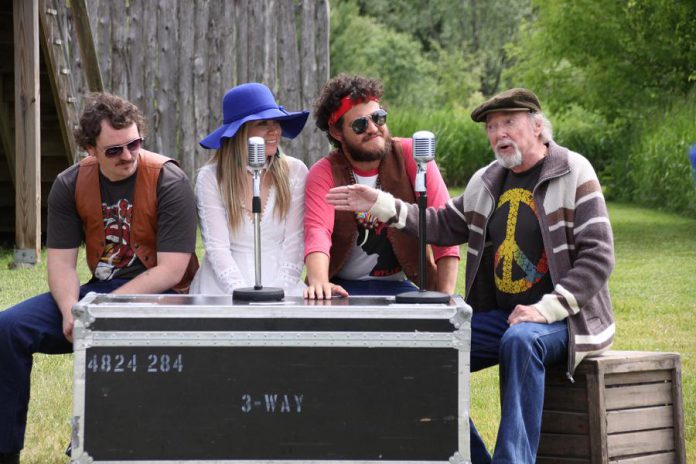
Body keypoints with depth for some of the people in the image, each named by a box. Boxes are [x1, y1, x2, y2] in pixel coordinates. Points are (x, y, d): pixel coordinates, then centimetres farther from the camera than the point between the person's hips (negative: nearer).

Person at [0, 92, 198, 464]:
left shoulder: (168, 181, -13)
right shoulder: (70, 185, 2)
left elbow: (171, 270, -18)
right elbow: (60, 262, 0)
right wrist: (70, 312, -21)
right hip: (98, 290, 6)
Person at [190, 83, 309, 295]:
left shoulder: (295, 172, 5)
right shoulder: (210, 178, 1)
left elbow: (294, 242, 2)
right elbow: (217, 248, -6)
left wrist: (278, 293, -12)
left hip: (279, 283, 2)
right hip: (223, 286, -1)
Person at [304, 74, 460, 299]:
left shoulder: (411, 155, -5)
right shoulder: (324, 173, -4)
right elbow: (317, 232, -21)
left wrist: (445, 296, -21)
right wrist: (319, 282, -42)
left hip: (398, 285, 0)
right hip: (342, 287, 0)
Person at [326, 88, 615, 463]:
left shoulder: (573, 173, -7)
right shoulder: (487, 182, 12)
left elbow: (597, 257, -13)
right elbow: (444, 226, 21)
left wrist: (546, 309, -21)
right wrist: (381, 205, 8)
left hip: (562, 318, -7)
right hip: (501, 315, 7)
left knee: (520, 341, -37)